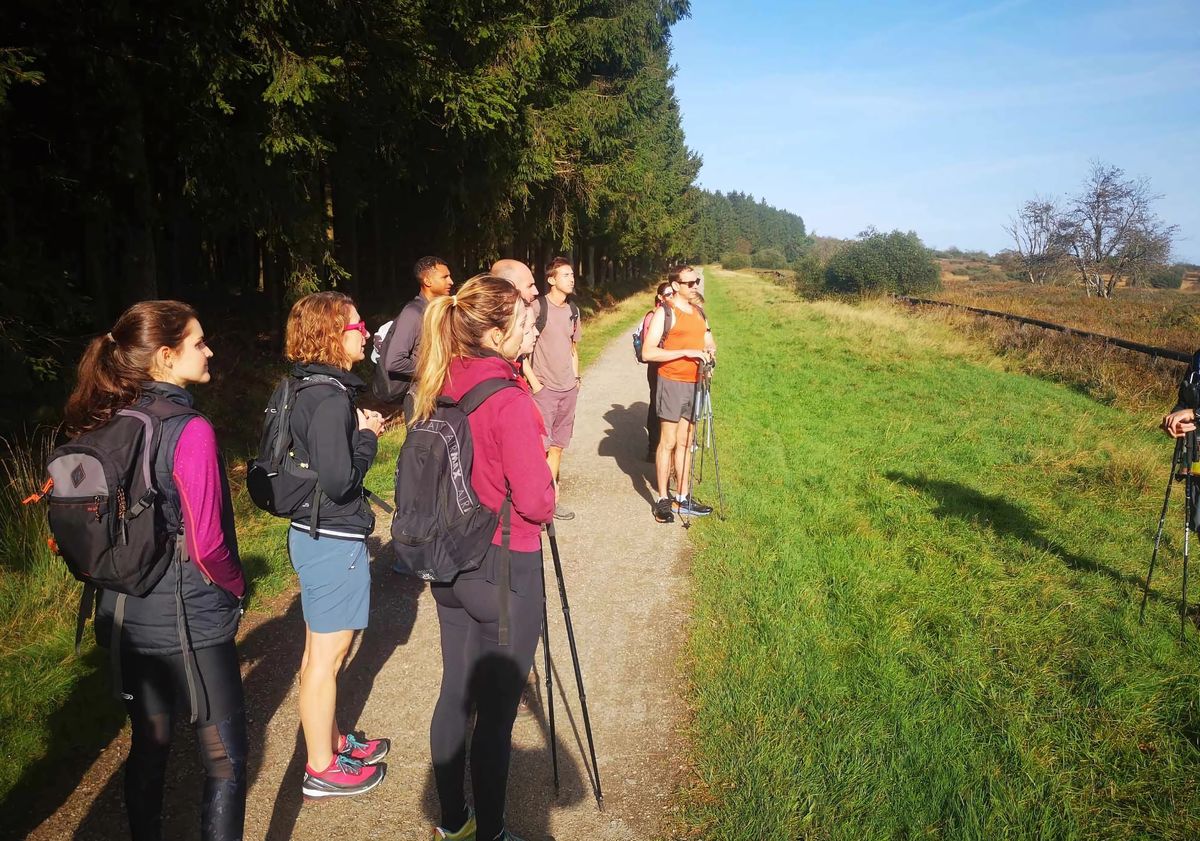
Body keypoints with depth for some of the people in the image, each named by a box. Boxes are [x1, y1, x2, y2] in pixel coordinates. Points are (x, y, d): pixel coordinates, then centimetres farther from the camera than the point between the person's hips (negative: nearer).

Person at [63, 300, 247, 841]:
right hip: (191, 621, -7)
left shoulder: (107, 425, 2)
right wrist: (237, 584, -2)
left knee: (148, 747, 21)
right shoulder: (188, 430, -20)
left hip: (127, 618, 7)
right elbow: (207, 545, -20)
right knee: (225, 758, 5)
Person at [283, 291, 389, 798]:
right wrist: (367, 436, -12)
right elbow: (337, 480, -27)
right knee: (326, 656, 4)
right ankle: (321, 770, 20)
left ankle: (332, 741, 39)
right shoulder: (331, 398, -23)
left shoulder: (312, 389, 7)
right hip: (333, 541, -10)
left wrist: (359, 430, 5)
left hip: (313, 533, 10)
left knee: (322, 650, 21)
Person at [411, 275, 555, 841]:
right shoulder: (509, 401, -23)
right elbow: (534, 500, -21)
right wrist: (546, 503, 0)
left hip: (450, 562, 8)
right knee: (496, 712, 7)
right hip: (504, 570, -8)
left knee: (455, 692, 20)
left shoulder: (439, 389, -1)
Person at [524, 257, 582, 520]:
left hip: (568, 389, 7)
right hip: (543, 389, -7)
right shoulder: (537, 307, -10)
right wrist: (533, 380, -13)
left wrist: (576, 377, 14)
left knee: (558, 446, 12)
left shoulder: (573, 310, 12)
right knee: (540, 446, -6)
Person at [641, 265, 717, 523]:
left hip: (694, 383, 6)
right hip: (672, 383, -6)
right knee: (668, 442, -3)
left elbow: (708, 341, 24)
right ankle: (663, 500, 5)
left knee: (685, 442, 10)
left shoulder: (699, 311, 13)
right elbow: (648, 352, -17)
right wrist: (686, 352, -21)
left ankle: (682, 498, 16)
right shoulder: (665, 313, -9)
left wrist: (710, 350, -1)